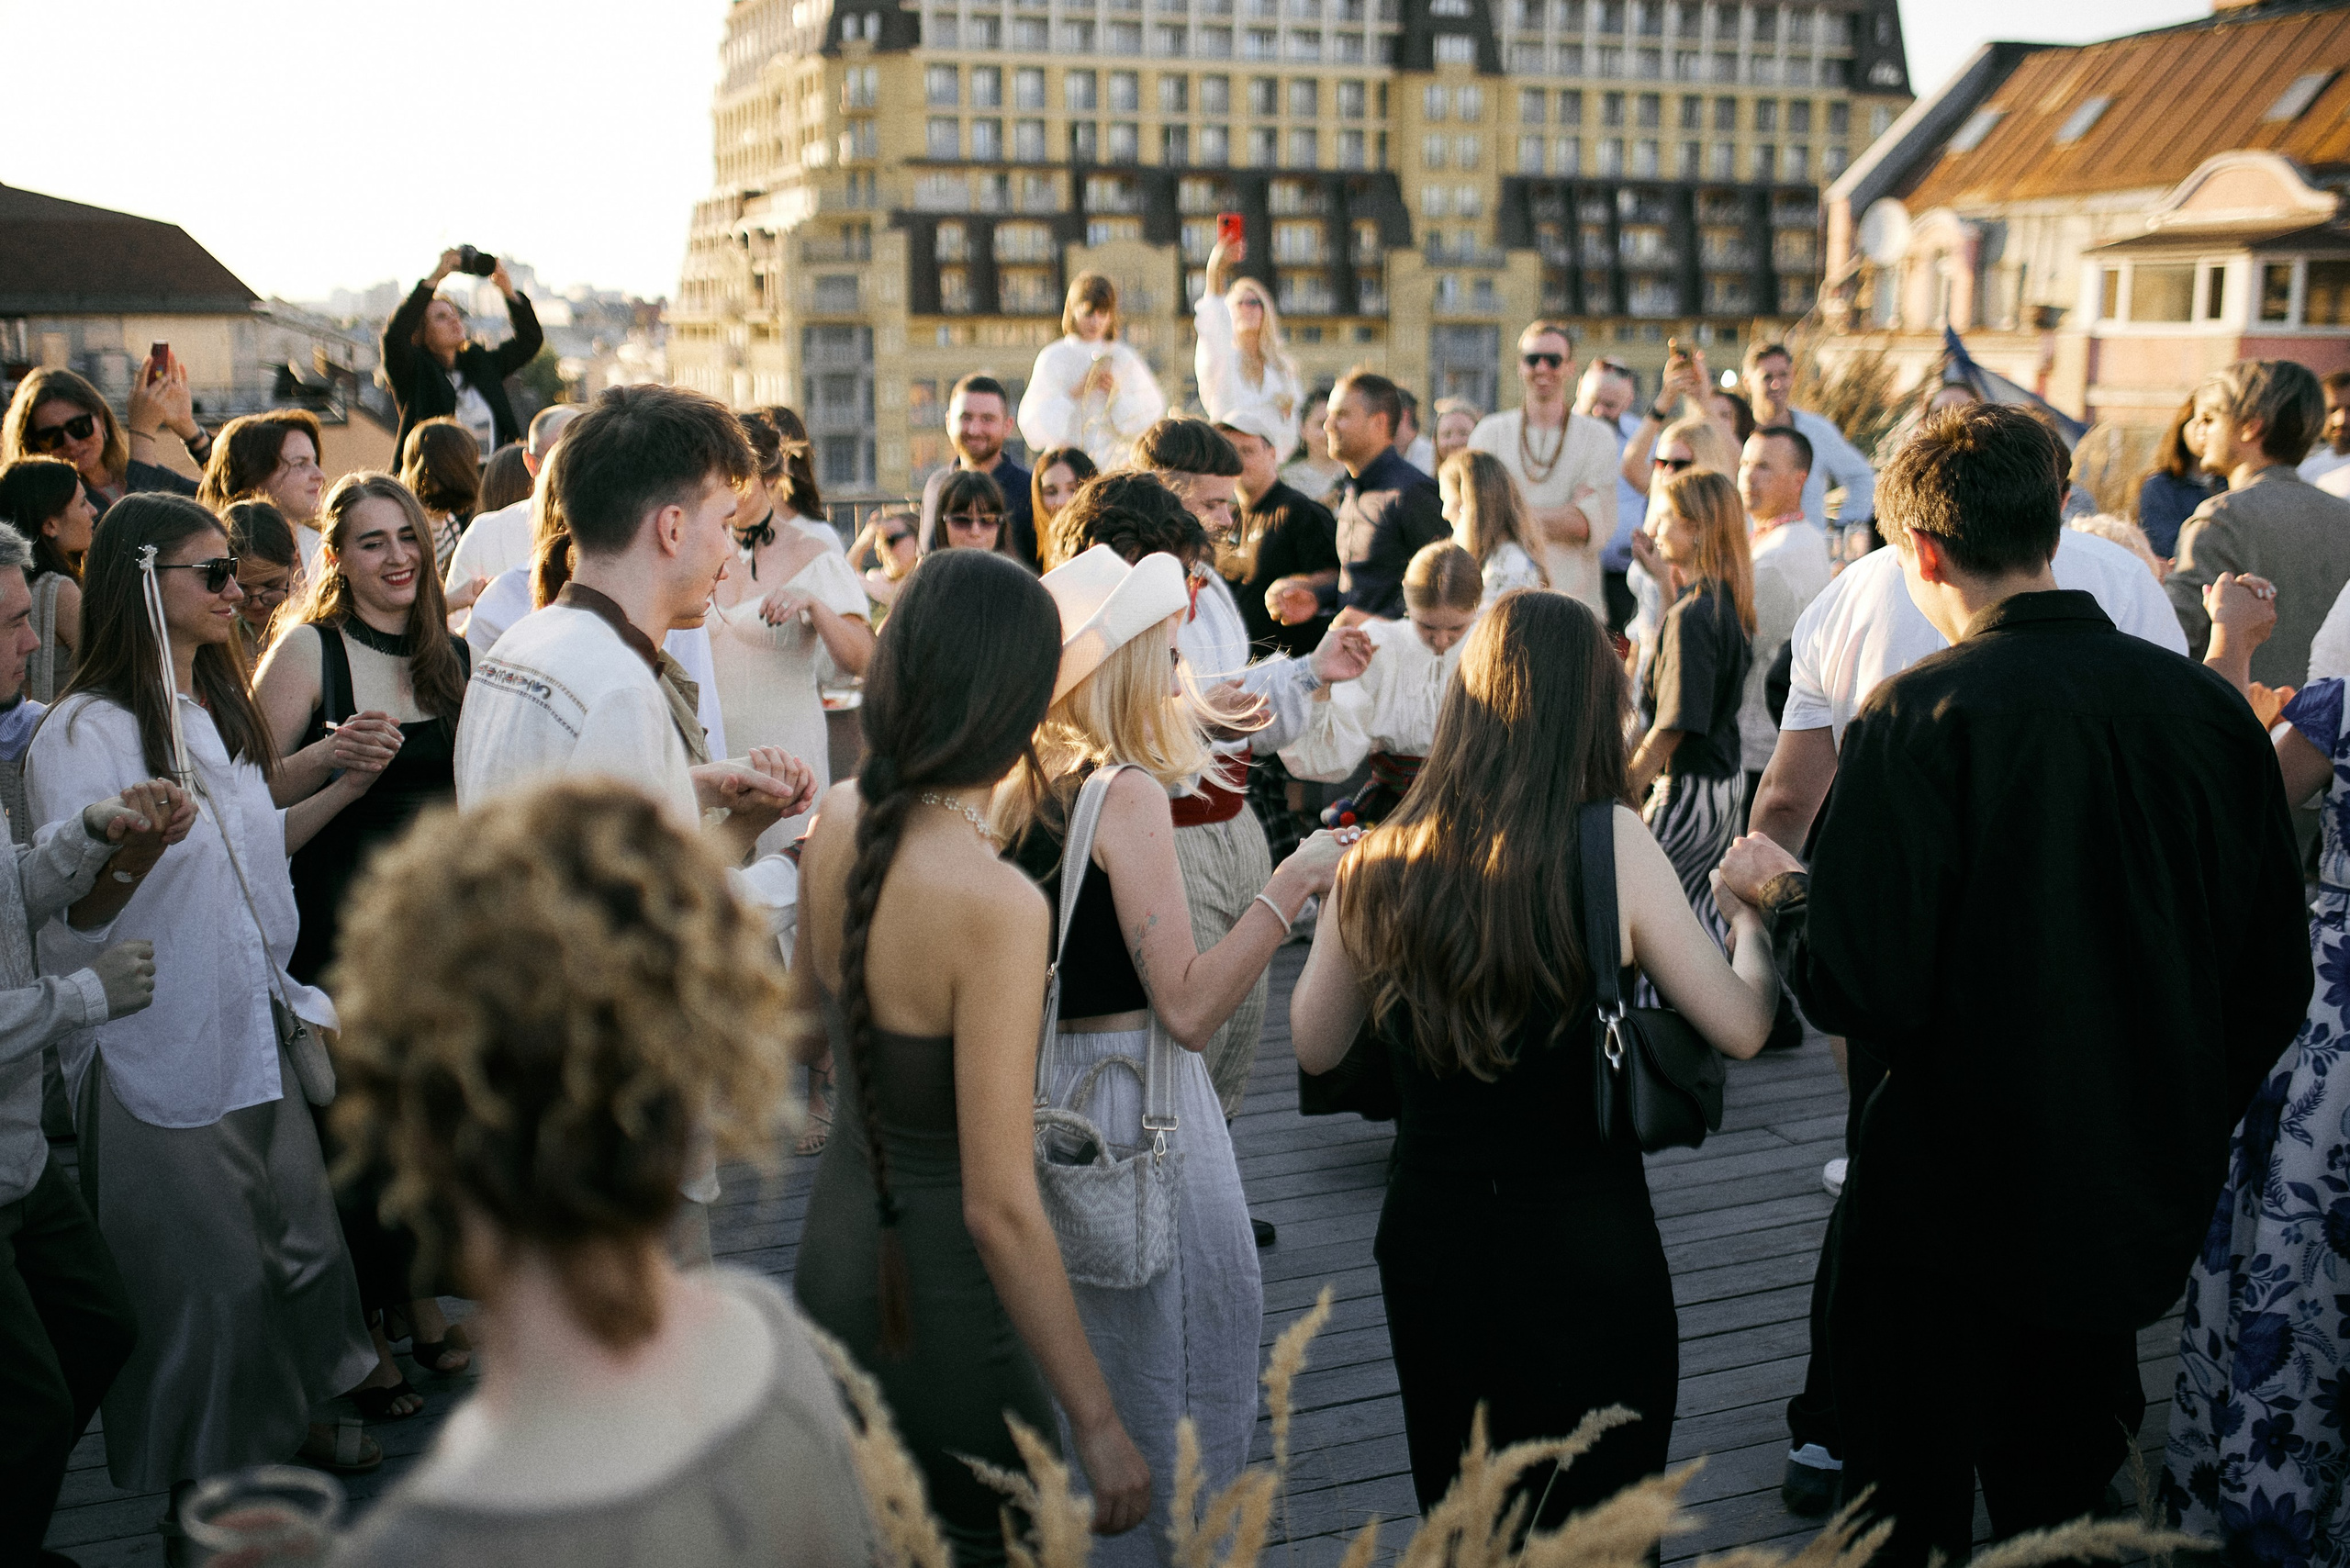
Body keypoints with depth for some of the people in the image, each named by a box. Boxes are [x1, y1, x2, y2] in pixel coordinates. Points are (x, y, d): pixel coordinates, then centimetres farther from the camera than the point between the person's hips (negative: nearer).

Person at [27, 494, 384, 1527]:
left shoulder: (219, 706, 12)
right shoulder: (85, 731, -16)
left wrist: (344, 786, 7)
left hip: (256, 1024, 8)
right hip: (163, 1044, -8)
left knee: (300, 1230, 15)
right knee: (205, 1266, 3)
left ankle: (294, 1413, 37)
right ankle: (202, 1470, 24)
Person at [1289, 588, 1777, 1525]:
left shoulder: (1380, 864, -7)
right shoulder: (1609, 846, -16)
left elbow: (1314, 1047, 7)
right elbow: (1740, 1028, -8)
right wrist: (1749, 927, 11)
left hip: (1426, 1246, 3)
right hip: (1586, 1259, -3)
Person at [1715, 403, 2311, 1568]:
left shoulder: (1920, 717, -19)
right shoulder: (2211, 707, -4)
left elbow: (1857, 994, -21)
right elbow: (2276, 980, 3)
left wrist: (1777, 891, -2)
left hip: (1952, 1212, -5)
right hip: (2139, 1209, 5)